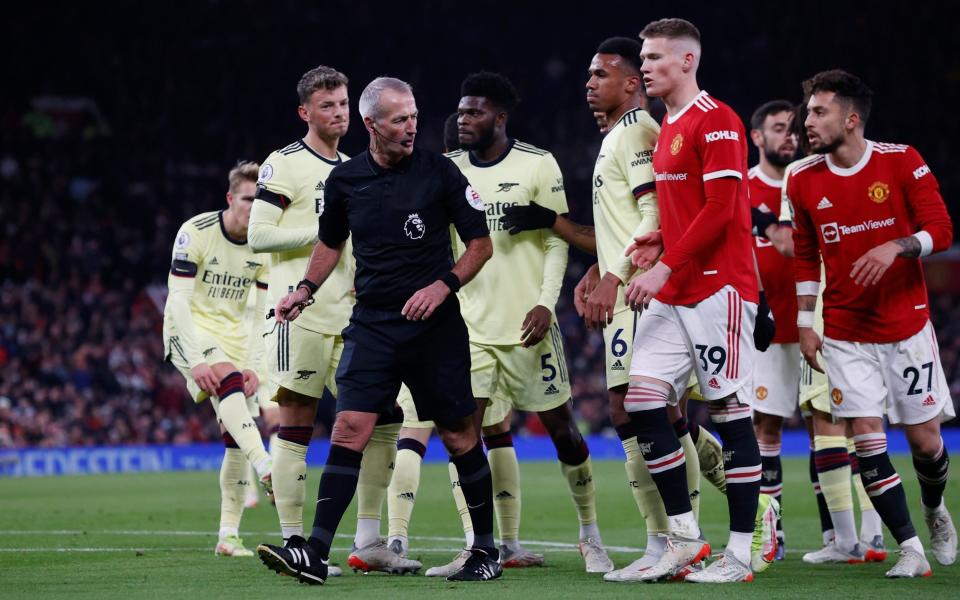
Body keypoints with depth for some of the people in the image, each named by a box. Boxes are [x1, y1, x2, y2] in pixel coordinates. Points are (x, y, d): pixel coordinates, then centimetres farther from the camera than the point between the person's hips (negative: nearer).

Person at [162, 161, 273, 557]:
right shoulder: (196, 232, -15)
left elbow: (263, 313, 0)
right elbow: (178, 301, -19)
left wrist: (254, 365, -12)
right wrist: (196, 361, -27)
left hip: (235, 337, 5)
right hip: (191, 331, -5)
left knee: (236, 436, -4)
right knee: (228, 381, -35)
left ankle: (229, 535, 3)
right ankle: (267, 470, -52)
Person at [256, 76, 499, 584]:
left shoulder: (438, 172, -4)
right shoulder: (345, 180, 4)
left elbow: (481, 243, 1)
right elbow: (331, 243, 22)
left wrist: (444, 285, -14)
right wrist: (305, 289, 7)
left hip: (434, 327, -2)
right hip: (372, 325, 2)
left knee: (459, 437, 4)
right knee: (350, 428, -11)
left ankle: (486, 549, 19)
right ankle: (316, 553, -15)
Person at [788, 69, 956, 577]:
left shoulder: (902, 162, -7)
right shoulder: (804, 181, 1)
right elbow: (805, 257, 10)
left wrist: (896, 246, -27)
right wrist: (804, 323, 6)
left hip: (907, 326, -2)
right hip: (845, 334, 2)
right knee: (866, 437, -10)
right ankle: (909, 548, -5)